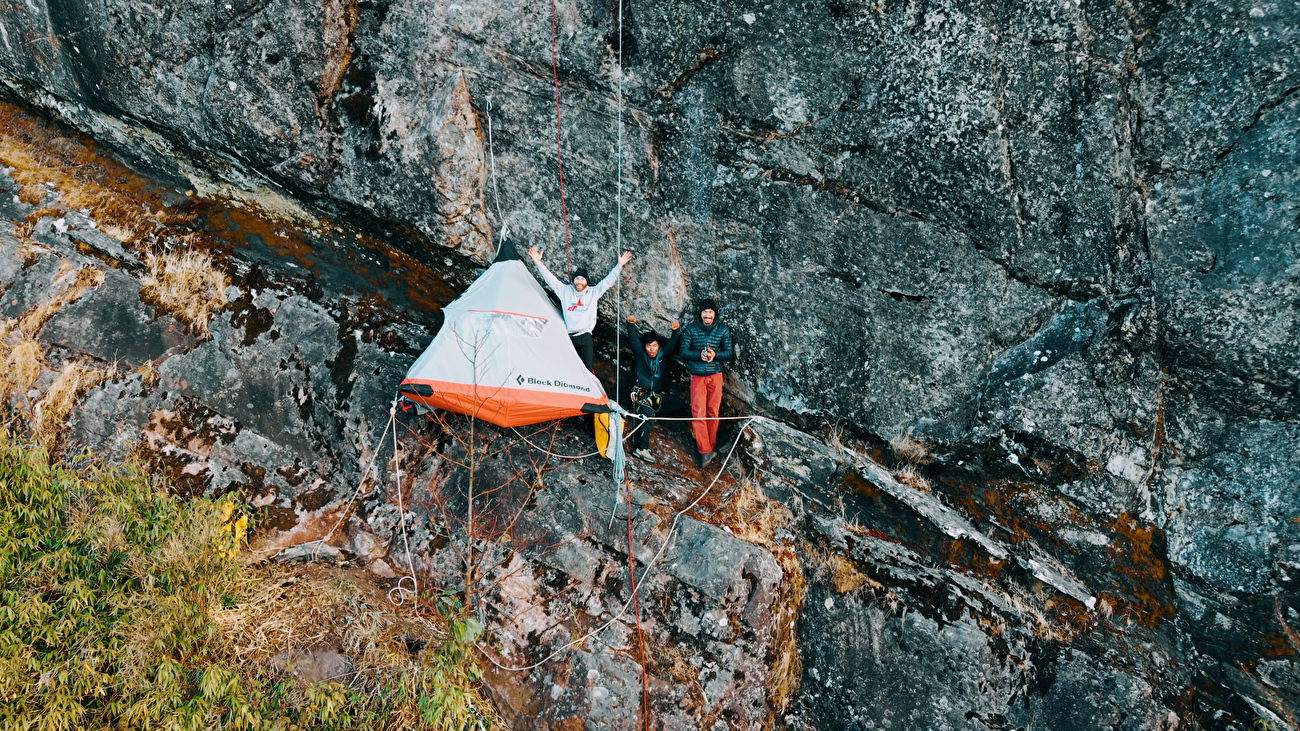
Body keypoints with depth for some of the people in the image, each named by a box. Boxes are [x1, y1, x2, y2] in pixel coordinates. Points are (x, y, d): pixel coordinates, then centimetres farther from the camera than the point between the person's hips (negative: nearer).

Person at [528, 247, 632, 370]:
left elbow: (608, 281, 7)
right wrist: (538, 263, 1)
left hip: (585, 337, 0)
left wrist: (620, 265, -2)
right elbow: (550, 279, 8)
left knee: (587, 368, -7)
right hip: (569, 337, 0)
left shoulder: (593, 292, 9)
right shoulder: (565, 290, 10)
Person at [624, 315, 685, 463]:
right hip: (641, 393, -5)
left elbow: (673, 343, -10)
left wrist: (676, 331, -31)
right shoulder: (640, 353, -1)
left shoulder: (663, 354, 4)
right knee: (648, 412, -33)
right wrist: (631, 325, -34)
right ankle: (641, 448, -38)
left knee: (680, 405, -11)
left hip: (657, 394, 5)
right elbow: (633, 339, -16)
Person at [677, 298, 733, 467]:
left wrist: (715, 355, -18)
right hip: (697, 376, -1)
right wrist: (699, 355, -21)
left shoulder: (723, 330, 1)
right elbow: (683, 351, -3)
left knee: (713, 412, 6)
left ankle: (710, 445, 20)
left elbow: (729, 352, 2)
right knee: (698, 412, -9)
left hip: (715, 375, 1)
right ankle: (705, 451, -9)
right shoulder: (690, 329, -1)